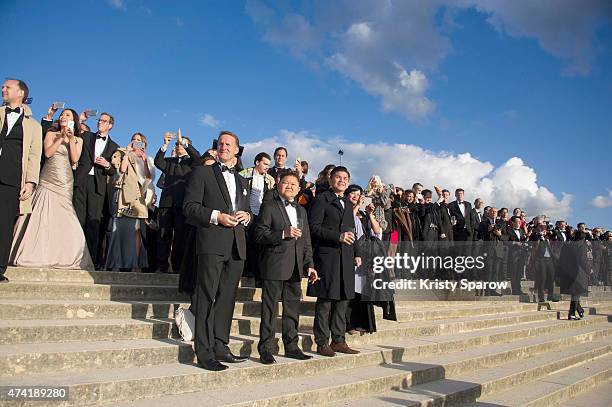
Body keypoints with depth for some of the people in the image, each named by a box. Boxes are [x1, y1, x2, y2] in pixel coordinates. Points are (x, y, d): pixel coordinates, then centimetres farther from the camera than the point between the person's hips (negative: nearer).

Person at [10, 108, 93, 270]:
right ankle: (36, 256, -2)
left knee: (62, 218, -7)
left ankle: (62, 257, -2)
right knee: (42, 216, -7)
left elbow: (75, 159, 0)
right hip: (47, 181, 0)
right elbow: (47, 153, -3)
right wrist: (61, 137, -5)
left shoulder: (78, 140, 14)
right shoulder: (51, 134, 12)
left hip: (64, 183, 0)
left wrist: (71, 138, -4)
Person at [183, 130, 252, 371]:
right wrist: (216, 216, -14)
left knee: (227, 298, 8)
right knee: (207, 297, -7)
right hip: (212, 243, -5)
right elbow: (189, 207, -2)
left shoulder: (242, 181, 24)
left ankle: (220, 346, 15)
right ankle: (205, 352, -4)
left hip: (237, 246, 6)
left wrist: (246, 216, 4)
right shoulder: (202, 173, 7)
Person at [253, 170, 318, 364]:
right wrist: (283, 234, -18)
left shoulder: (301, 211, 19)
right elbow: (258, 234, -9)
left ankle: (291, 346, 21)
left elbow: (306, 241, 18)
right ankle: (265, 349, 5)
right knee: (270, 308, -2)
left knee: (293, 308, 11)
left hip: (296, 267, 6)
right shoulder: (269, 206, 0)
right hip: (274, 266, -6)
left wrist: (309, 265, 10)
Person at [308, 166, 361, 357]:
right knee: (325, 300, -3)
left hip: (346, 258, 7)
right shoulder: (321, 199, -2)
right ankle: (322, 343, 5)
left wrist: (356, 254, 15)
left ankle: (338, 341, 19)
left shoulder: (348, 203, 21)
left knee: (343, 300, 10)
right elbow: (314, 227, -10)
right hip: (327, 256, -7)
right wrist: (338, 236, -17)